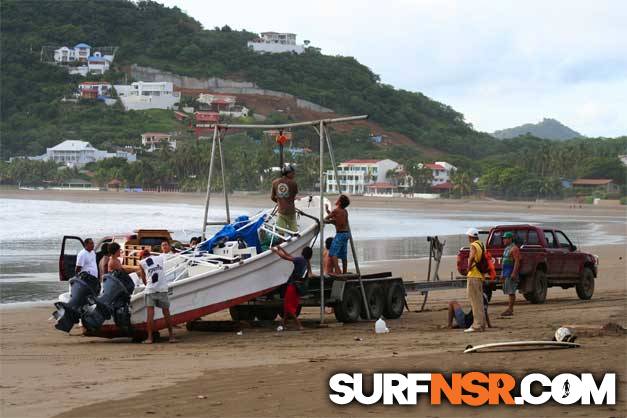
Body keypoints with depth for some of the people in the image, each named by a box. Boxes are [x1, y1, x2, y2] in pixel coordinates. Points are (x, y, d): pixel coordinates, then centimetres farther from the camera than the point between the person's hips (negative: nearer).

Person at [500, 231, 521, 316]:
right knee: (509, 291, 9)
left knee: (511, 292, -10)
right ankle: (510, 309, 11)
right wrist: (502, 273, 22)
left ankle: (510, 310, -12)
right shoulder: (506, 248, 19)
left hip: (511, 272, -10)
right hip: (506, 272, 10)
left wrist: (514, 273, -25)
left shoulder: (514, 248, -12)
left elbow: (517, 261, -18)